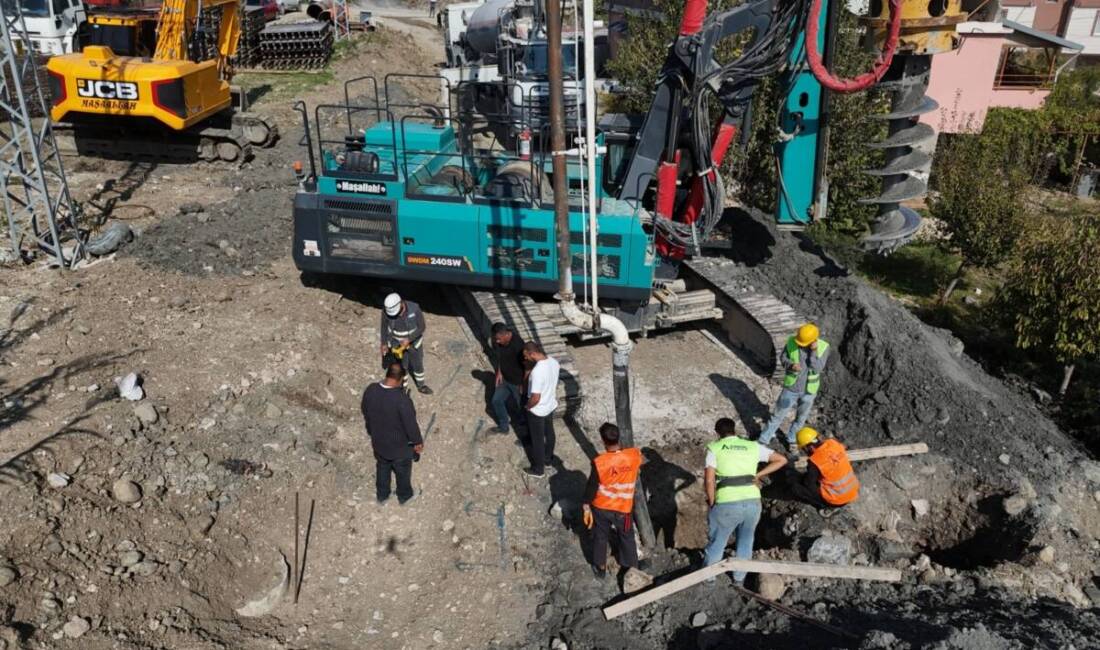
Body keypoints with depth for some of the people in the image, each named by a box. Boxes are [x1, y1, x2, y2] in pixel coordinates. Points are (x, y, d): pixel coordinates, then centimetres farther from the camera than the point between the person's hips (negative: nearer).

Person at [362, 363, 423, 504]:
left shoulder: (370, 390, -19)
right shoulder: (402, 399, -36)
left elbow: (366, 415, -1)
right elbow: (411, 424, -24)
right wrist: (418, 442, -5)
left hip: (378, 443, 4)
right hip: (400, 446, -4)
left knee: (382, 468, 31)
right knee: (403, 472, 25)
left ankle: (381, 495, 51)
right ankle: (404, 496, 48)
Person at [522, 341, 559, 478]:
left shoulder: (537, 372, -36)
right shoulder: (554, 362, -11)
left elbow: (535, 398, -33)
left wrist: (527, 406, -13)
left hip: (538, 411, -8)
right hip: (551, 405, 8)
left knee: (537, 440, 13)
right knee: (549, 432, 29)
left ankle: (538, 470, 30)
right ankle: (548, 456, 53)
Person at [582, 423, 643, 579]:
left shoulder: (599, 462, -29)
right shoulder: (634, 455, -23)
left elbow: (591, 487, -16)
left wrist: (587, 508, -2)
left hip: (601, 507, -1)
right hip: (623, 508, 1)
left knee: (600, 537, 24)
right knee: (626, 537, 25)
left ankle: (600, 568, 42)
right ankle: (632, 567, 42)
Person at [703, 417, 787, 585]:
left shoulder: (714, 448, 2)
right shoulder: (753, 446, 11)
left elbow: (709, 480, -8)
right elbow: (782, 460, 13)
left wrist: (712, 503, 5)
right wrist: (758, 475, 10)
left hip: (726, 505, -2)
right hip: (752, 502, 3)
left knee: (716, 541, 22)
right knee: (745, 540, 28)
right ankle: (739, 576, 43)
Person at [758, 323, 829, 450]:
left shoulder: (823, 347, -19)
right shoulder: (792, 342, -17)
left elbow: (817, 369, -22)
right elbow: (782, 357, -3)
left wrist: (814, 351, -33)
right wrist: (791, 365, -24)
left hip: (809, 390, 1)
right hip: (791, 387, 0)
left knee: (801, 417, 19)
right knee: (778, 414, 9)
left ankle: (790, 439, 41)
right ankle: (763, 440, 22)